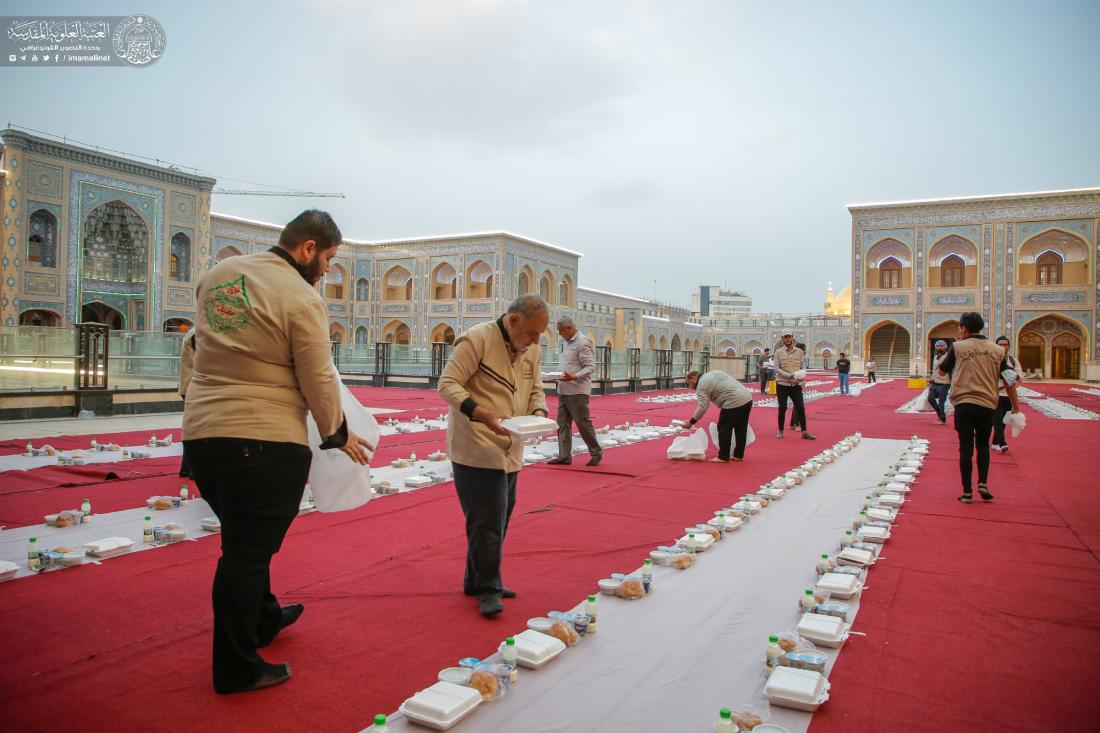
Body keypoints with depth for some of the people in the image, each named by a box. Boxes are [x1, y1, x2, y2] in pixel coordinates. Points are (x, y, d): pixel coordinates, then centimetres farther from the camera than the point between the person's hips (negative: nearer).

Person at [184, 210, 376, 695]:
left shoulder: (218, 274, 9)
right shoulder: (303, 298, -13)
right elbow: (319, 381, -10)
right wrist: (338, 435, 5)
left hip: (201, 429, 8)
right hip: (266, 439, -8)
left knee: (245, 541, 24)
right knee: (249, 551, 4)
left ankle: (263, 619, 44)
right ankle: (237, 669, 18)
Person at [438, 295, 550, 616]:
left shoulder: (531, 350, 8)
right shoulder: (477, 339, -15)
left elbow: (535, 389, 17)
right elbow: (448, 384, -16)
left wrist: (538, 412, -6)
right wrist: (482, 414, -29)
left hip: (509, 449, 8)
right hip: (476, 448, -8)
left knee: (498, 518, 15)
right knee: (487, 520, -6)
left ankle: (477, 581, 29)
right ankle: (487, 590, 8)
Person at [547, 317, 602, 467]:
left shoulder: (582, 343, -12)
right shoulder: (568, 343, 17)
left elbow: (591, 367, -17)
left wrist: (574, 377, -29)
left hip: (577, 391, -9)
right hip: (563, 391, 9)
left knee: (583, 423, -2)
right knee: (562, 424, 7)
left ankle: (596, 454, 12)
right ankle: (564, 456, 13)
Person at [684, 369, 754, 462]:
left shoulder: (702, 385, -3)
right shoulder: (713, 373, 23)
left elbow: (702, 407, -10)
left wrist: (691, 422, -3)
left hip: (734, 402, -9)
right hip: (747, 397, 9)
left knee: (724, 429, 3)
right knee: (741, 429, 17)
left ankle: (723, 457, 9)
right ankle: (738, 455, 26)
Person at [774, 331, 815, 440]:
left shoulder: (799, 352, 6)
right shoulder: (778, 352, -1)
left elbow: (802, 367, 10)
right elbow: (777, 368, -8)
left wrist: (802, 376, -12)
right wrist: (790, 375, -20)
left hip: (796, 384, 2)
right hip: (782, 384, -2)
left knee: (800, 407, -1)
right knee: (782, 408, 4)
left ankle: (804, 432, 4)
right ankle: (780, 431, 18)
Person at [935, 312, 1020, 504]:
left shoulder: (958, 347, 0)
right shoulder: (997, 350, 7)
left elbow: (941, 371, 11)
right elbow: (1009, 380, 5)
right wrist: (1015, 406, 13)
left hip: (964, 404, -2)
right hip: (988, 405, 2)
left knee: (966, 448, 2)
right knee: (983, 445, 20)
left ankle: (967, 492, 4)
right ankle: (983, 483, 7)